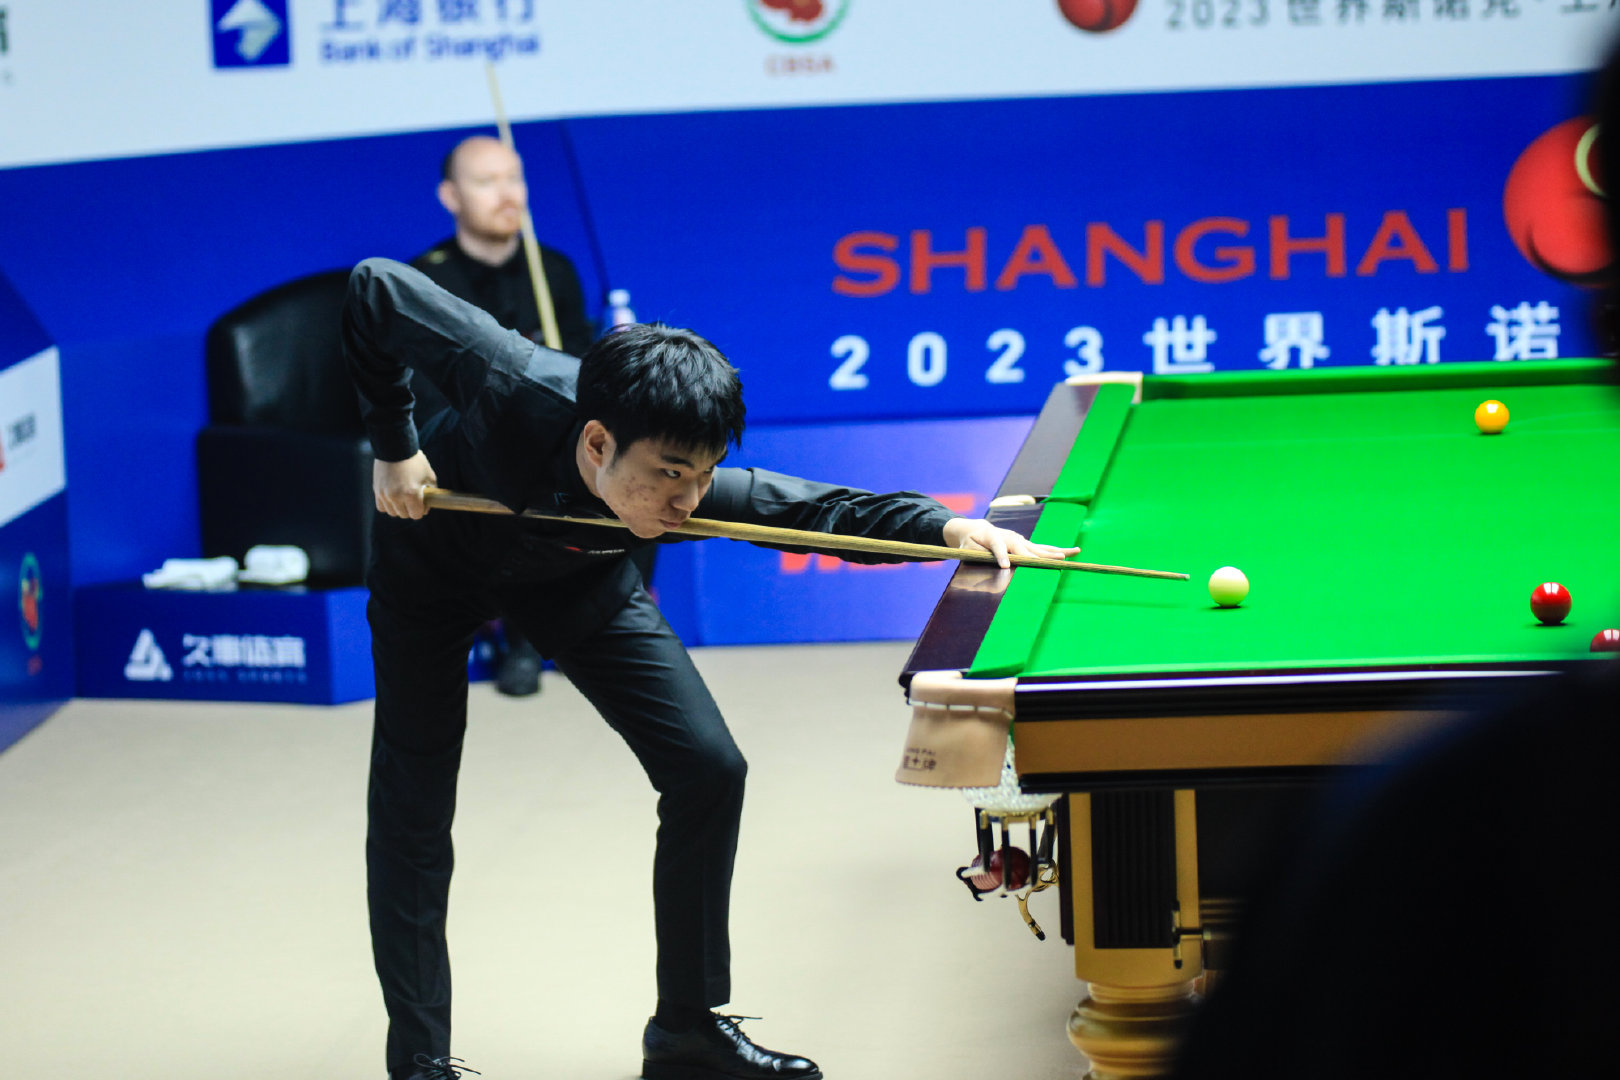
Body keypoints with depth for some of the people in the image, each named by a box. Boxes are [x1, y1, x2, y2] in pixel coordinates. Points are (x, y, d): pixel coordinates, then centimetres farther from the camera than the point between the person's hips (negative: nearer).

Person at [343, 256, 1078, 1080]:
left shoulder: (696, 491, -36)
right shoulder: (511, 389, -44)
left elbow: (829, 508, -29)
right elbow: (377, 287, -31)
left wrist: (948, 526, -47)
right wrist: (394, 446, -27)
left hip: (572, 578, 3)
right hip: (433, 561, -2)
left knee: (708, 772, -5)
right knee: (413, 804, -4)